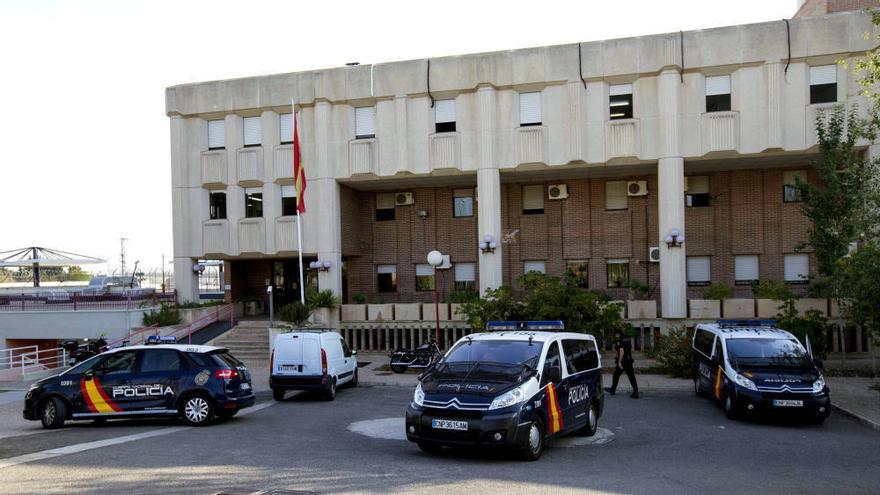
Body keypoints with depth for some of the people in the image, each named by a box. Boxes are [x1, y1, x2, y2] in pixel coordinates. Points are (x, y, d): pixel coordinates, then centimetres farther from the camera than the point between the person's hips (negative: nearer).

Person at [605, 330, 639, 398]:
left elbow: (622, 351, -22)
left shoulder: (620, 341, -14)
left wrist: (619, 362, -21)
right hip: (629, 361, 7)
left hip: (622, 361, -7)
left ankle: (612, 390, 24)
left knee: (616, 375, 11)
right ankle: (636, 392, -4)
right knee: (631, 377, 3)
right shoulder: (628, 340, 11)